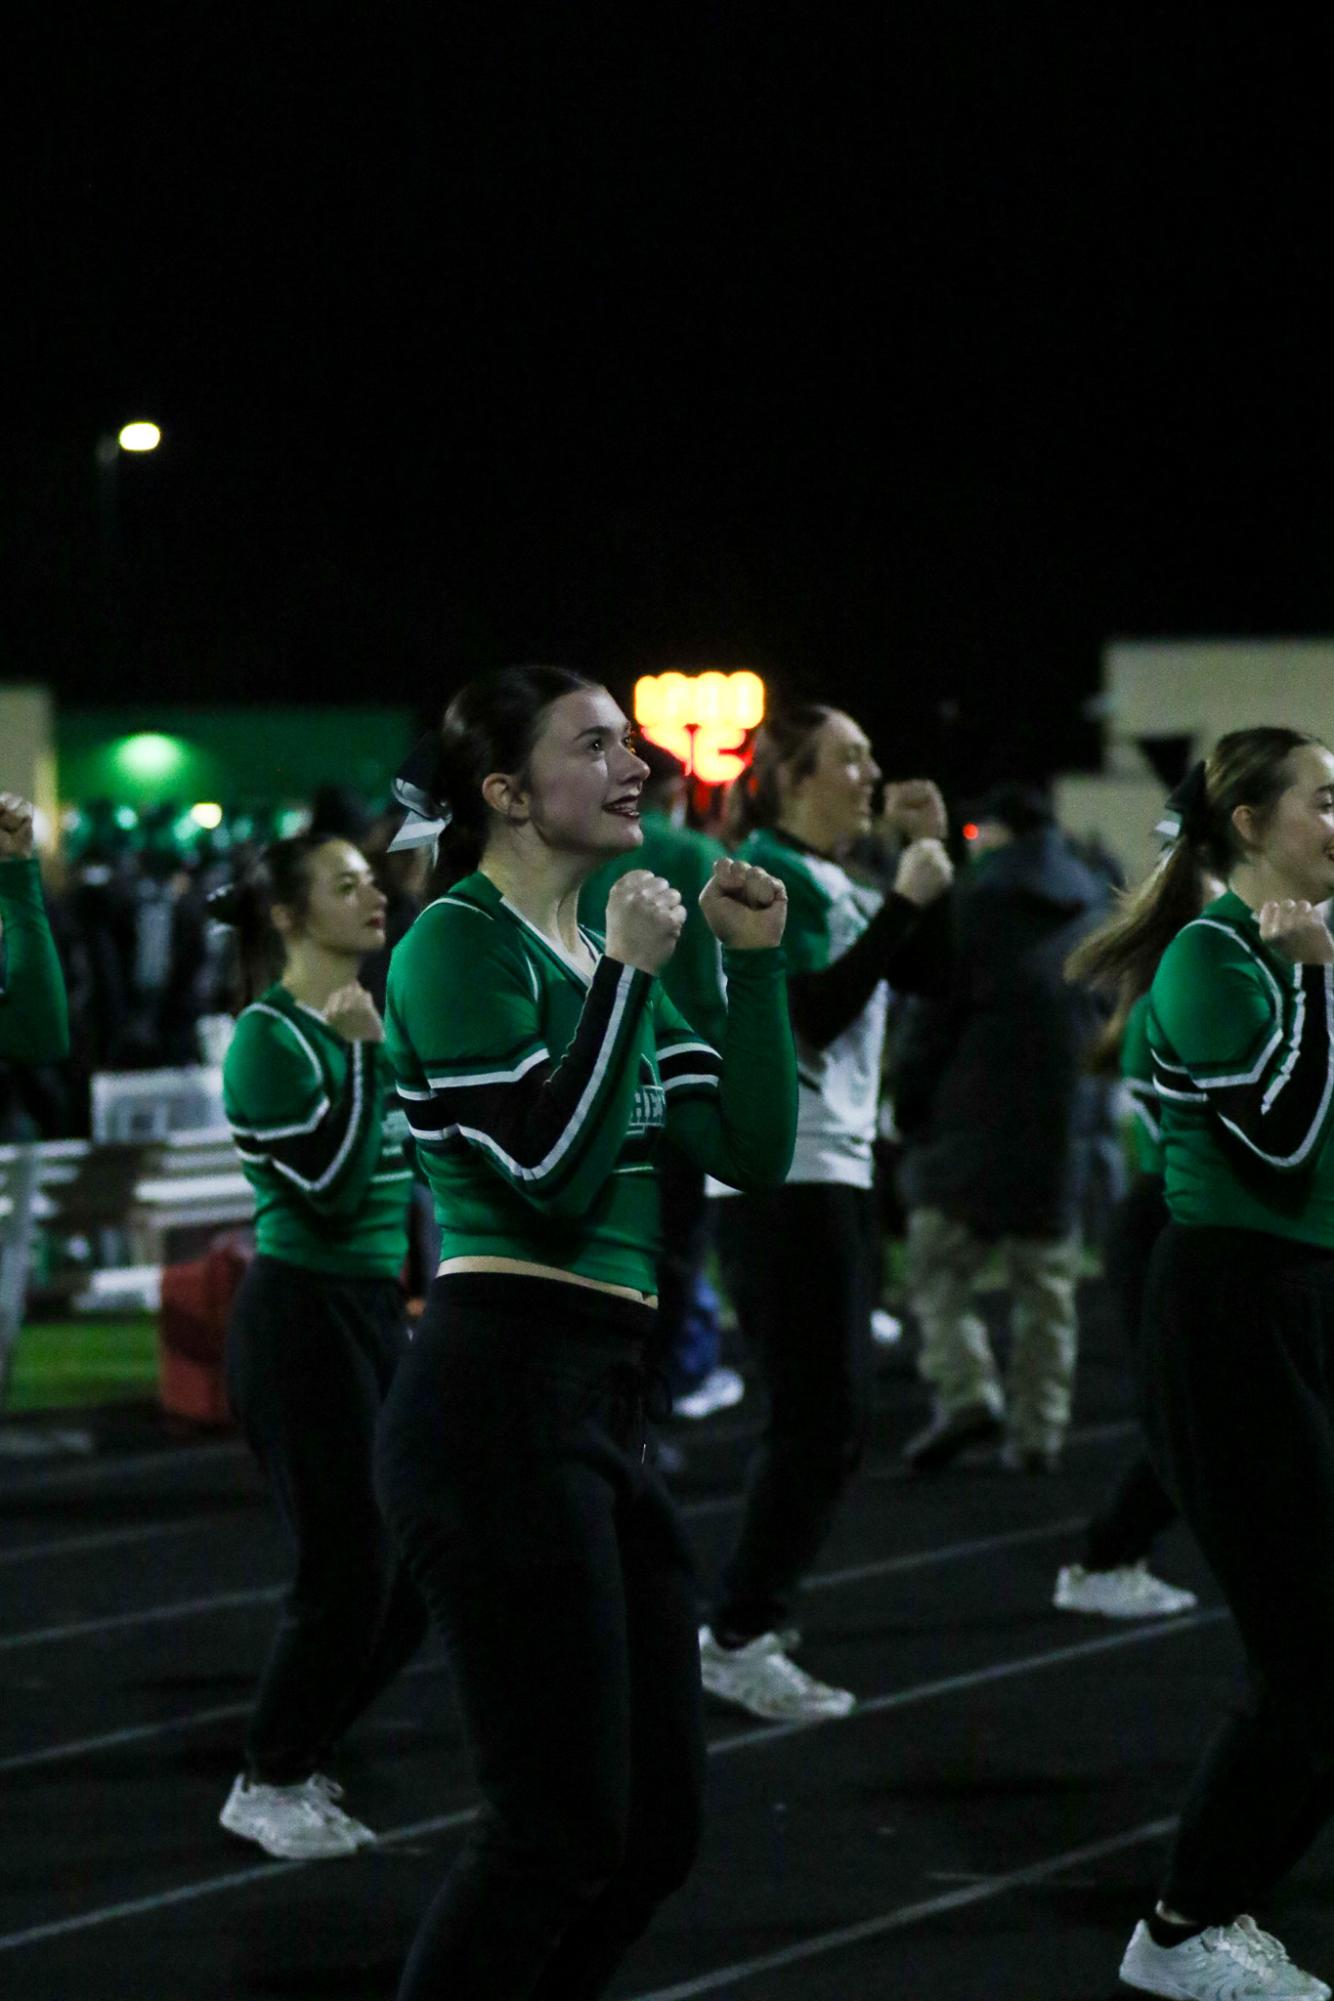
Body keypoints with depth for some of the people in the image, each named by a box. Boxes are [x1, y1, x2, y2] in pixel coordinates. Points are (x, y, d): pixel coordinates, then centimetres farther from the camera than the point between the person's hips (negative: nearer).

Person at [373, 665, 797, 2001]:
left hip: (603, 1405, 9)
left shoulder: (601, 951, 18)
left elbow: (753, 1151, 13)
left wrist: (756, 964, 6)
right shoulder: (462, 944, -8)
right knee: (558, 1831, -8)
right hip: (499, 1401, -9)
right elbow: (550, 1171, -18)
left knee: (656, 1826, 11)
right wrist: (632, 972, -15)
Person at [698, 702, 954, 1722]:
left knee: (829, 1420, 11)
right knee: (820, 1418, -10)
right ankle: (738, 1638, -6)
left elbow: (928, 972, 15)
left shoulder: (838, 881, 16)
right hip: (782, 1174, -10)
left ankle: (751, 1623, 16)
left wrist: (934, 854, 7)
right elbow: (819, 1011, -22)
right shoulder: (767, 876, -12)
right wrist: (905, 898, -21)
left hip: (840, 1169, 10)